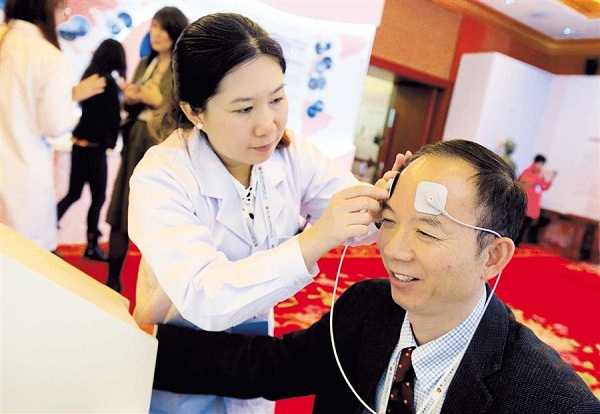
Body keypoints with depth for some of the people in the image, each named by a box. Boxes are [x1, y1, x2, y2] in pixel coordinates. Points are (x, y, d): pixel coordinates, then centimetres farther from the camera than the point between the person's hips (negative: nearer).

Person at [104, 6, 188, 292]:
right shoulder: (144, 64, 15)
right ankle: (113, 280, 23)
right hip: (136, 143, 7)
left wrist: (159, 100, -14)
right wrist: (130, 99, 1)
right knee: (120, 213, 9)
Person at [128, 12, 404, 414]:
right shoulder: (161, 178, -27)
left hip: (255, 345, 4)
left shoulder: (293, 155, -12)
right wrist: (312, 241, -49)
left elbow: (363, 217, -16)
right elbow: (203, 299, -38)